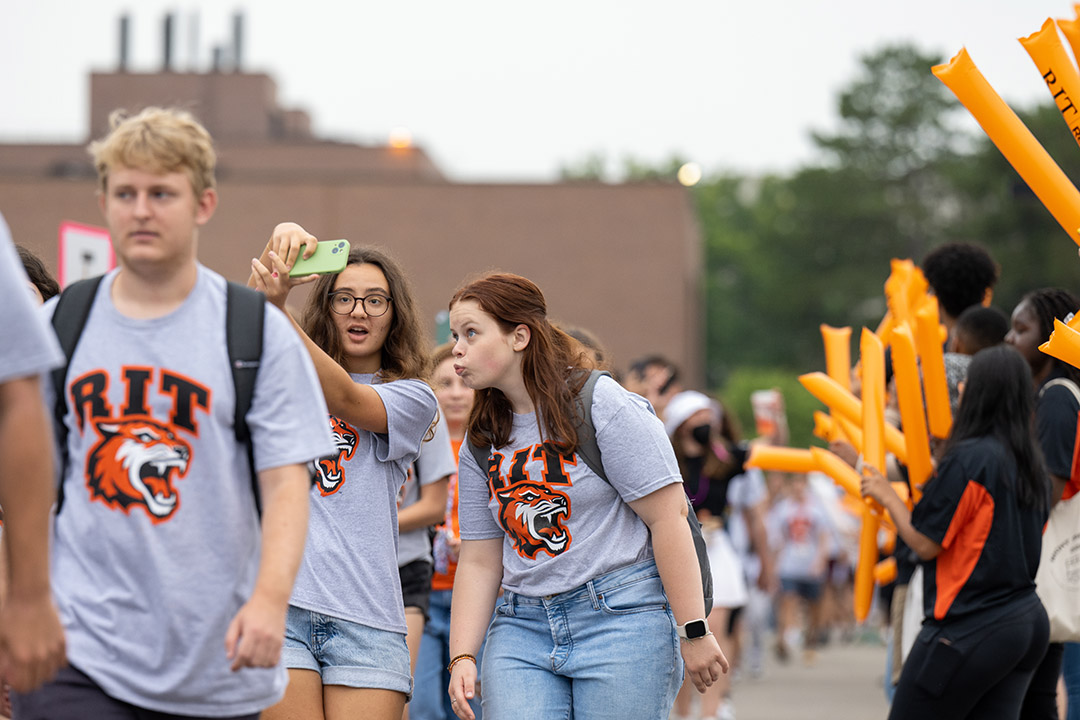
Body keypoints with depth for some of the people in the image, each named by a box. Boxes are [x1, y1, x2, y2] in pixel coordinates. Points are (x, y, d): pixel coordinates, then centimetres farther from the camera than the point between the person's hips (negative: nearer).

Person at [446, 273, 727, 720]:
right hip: (522, 628, 5)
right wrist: (462, 656, 1)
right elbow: (479, 561, 12)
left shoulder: (604, 406, -8)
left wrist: (693, 632, -15)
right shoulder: (482, 441, 12)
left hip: (623, 617, -5)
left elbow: (668, 517, -11)